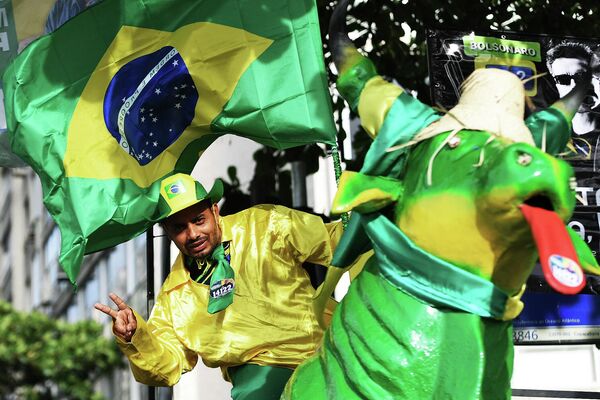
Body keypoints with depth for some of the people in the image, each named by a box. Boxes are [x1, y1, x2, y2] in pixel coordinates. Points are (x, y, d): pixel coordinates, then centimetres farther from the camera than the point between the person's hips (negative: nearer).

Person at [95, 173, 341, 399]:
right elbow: (166, 367, 8)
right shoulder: (175, 292, 8)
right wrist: (135, 338, -10)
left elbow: (333, 240, 3)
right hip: (259, 369, 2)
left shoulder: (264, 225, -2)